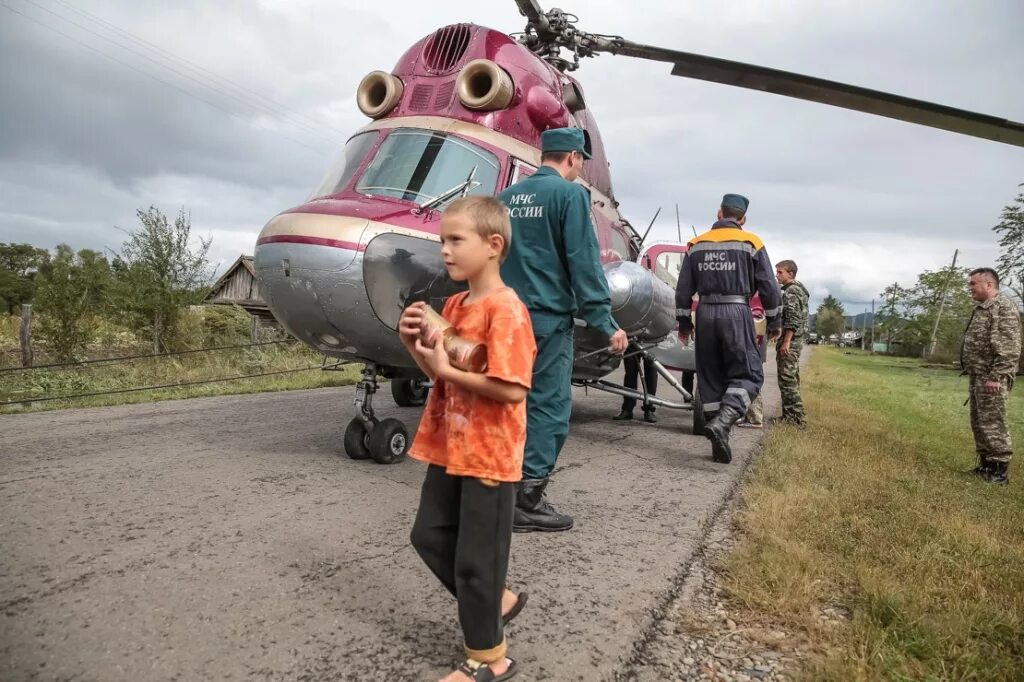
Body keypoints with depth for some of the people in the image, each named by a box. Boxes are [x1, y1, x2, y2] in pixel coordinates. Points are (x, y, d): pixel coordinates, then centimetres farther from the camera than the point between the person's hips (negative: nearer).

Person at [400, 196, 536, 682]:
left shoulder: (505, 310, -19)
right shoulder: (454, 306, 8)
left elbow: (512, 390, -27)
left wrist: (447, 369, -21)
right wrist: (415, 345, -3)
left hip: (488, 456, -9)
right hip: (449, 448, 9)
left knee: (475, 555, 4)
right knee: (429, 536, 18)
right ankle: (495, 602, 38)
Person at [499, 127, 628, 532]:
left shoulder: (508, 196, 14)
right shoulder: (570, 194, -7)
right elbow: (584, 263, -13)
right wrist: (605, 323, -10)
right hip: (547, 318, -7)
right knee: (549, 407, -1)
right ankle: (527, 501, 2)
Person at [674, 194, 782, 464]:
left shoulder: (697, 244, 10)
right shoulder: (751, 243, 2)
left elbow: (684, 289, 10)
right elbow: (769, 287, 1)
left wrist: (684, 322, 18)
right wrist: (774, 322, 11)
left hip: (706, 313, 4)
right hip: (736, 312, -4)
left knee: (711, 378, 9)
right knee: (747, 375, 1)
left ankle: (719, 442, 11)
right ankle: (721, 423, -23)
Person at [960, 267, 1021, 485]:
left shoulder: (1003, 306, -13)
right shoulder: (983, 308, 17)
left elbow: (1009, 347, -20)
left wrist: (996, 377, -23)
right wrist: (976, 375, 17)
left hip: (991, 378, -10)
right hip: (978, 376, 10)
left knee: (992, 424, -6)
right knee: (979, 423, 14)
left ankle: (999, 471, 1)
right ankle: (986, 465, 23)